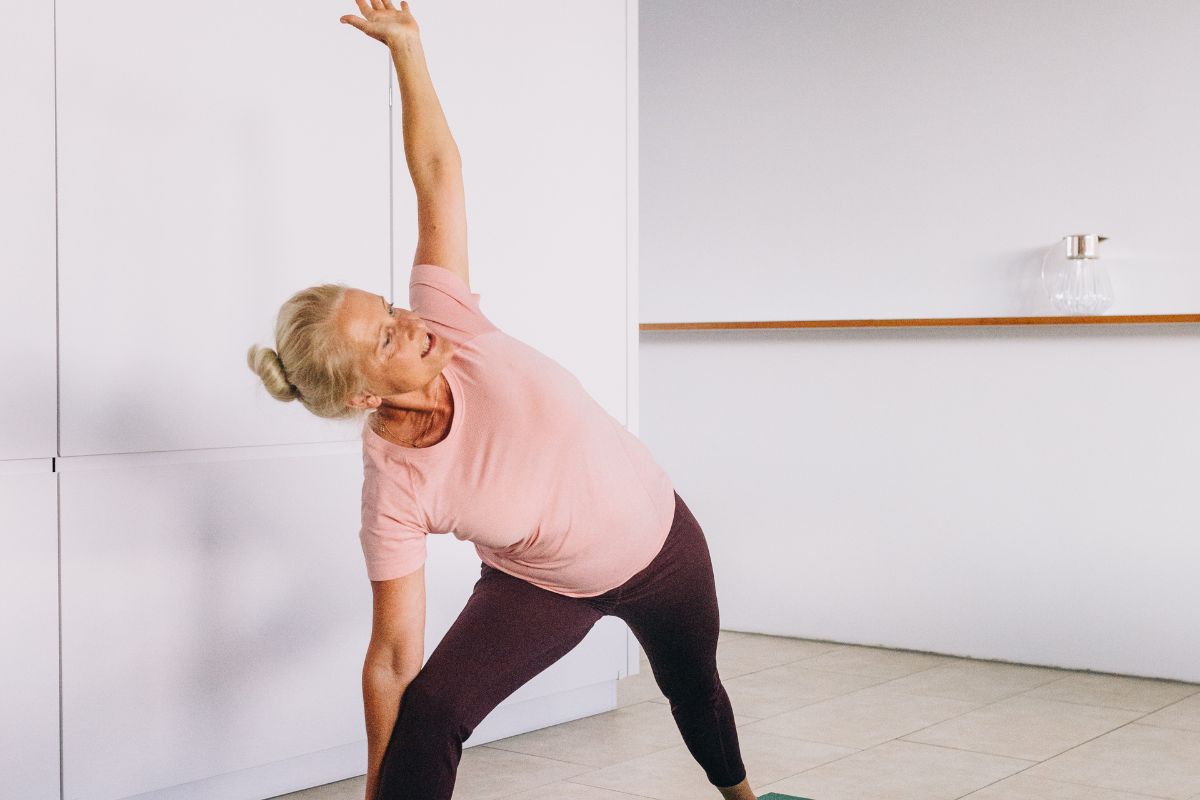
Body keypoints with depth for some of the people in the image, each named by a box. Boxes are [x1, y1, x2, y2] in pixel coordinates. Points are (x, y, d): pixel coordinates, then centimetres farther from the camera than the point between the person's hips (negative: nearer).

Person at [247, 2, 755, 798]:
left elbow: (438, 175, -20)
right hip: (545, 589, -3)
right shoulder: (395, 490, -29)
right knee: (427, 714, -26)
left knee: (694, 684, 26)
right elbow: (394, 656, -24)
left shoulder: (445, 322, -24)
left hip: (664, 544, 3)